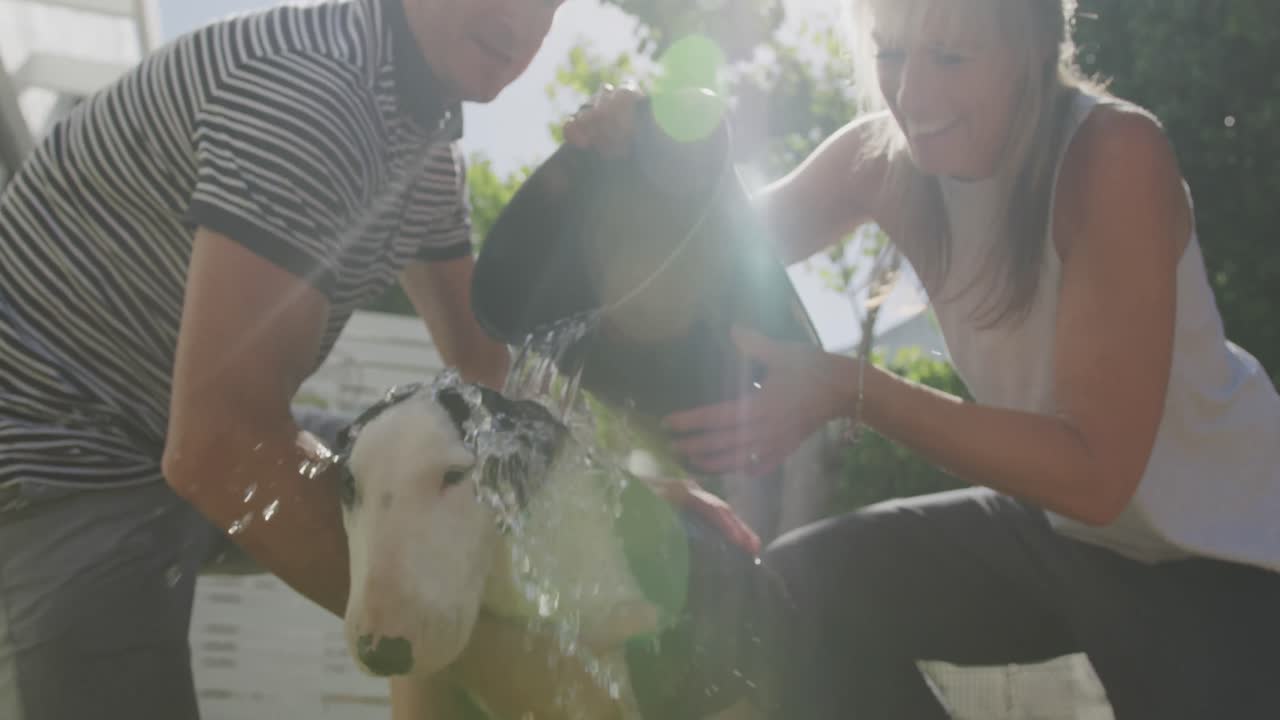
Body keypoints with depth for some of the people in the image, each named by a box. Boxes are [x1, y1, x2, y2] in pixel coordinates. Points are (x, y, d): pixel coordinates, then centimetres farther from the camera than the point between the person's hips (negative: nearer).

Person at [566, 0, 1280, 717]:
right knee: (801, 591, -8)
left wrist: (850, 390, -38)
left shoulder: (1114, 155, -28)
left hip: (1219, 557, -5)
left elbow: (1094, 473, -31)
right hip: (1058, 521, 5)